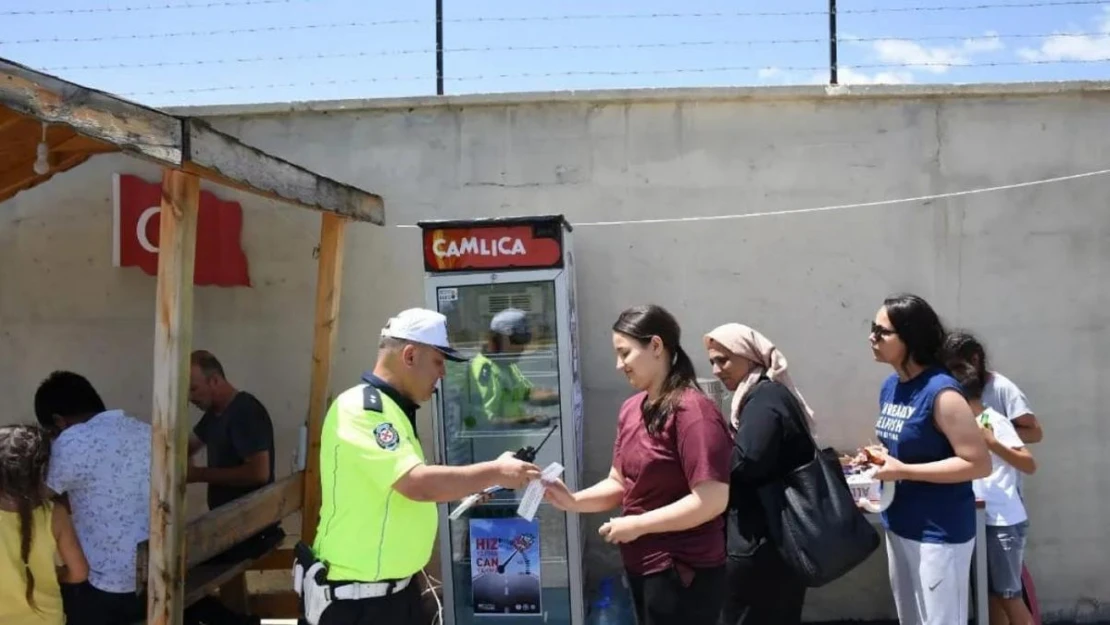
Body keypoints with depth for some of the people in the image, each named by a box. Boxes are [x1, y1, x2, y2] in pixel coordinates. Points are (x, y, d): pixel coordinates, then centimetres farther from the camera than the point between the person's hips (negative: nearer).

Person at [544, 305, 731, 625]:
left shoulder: (692, 410, -19)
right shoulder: (631, 409, 7)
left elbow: (712, 500, -24)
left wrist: (638, 524, -19)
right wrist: (574, 501, -6)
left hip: (684, 573, -8)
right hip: (642, 566, 8)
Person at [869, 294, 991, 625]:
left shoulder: (940, 391, -20)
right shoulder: (890, 386, 5)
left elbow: (979, 464, -22)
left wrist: (903, 471, -23)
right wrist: (878, 460, -1)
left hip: (939, 531, -9)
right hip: (898, 524, 9)